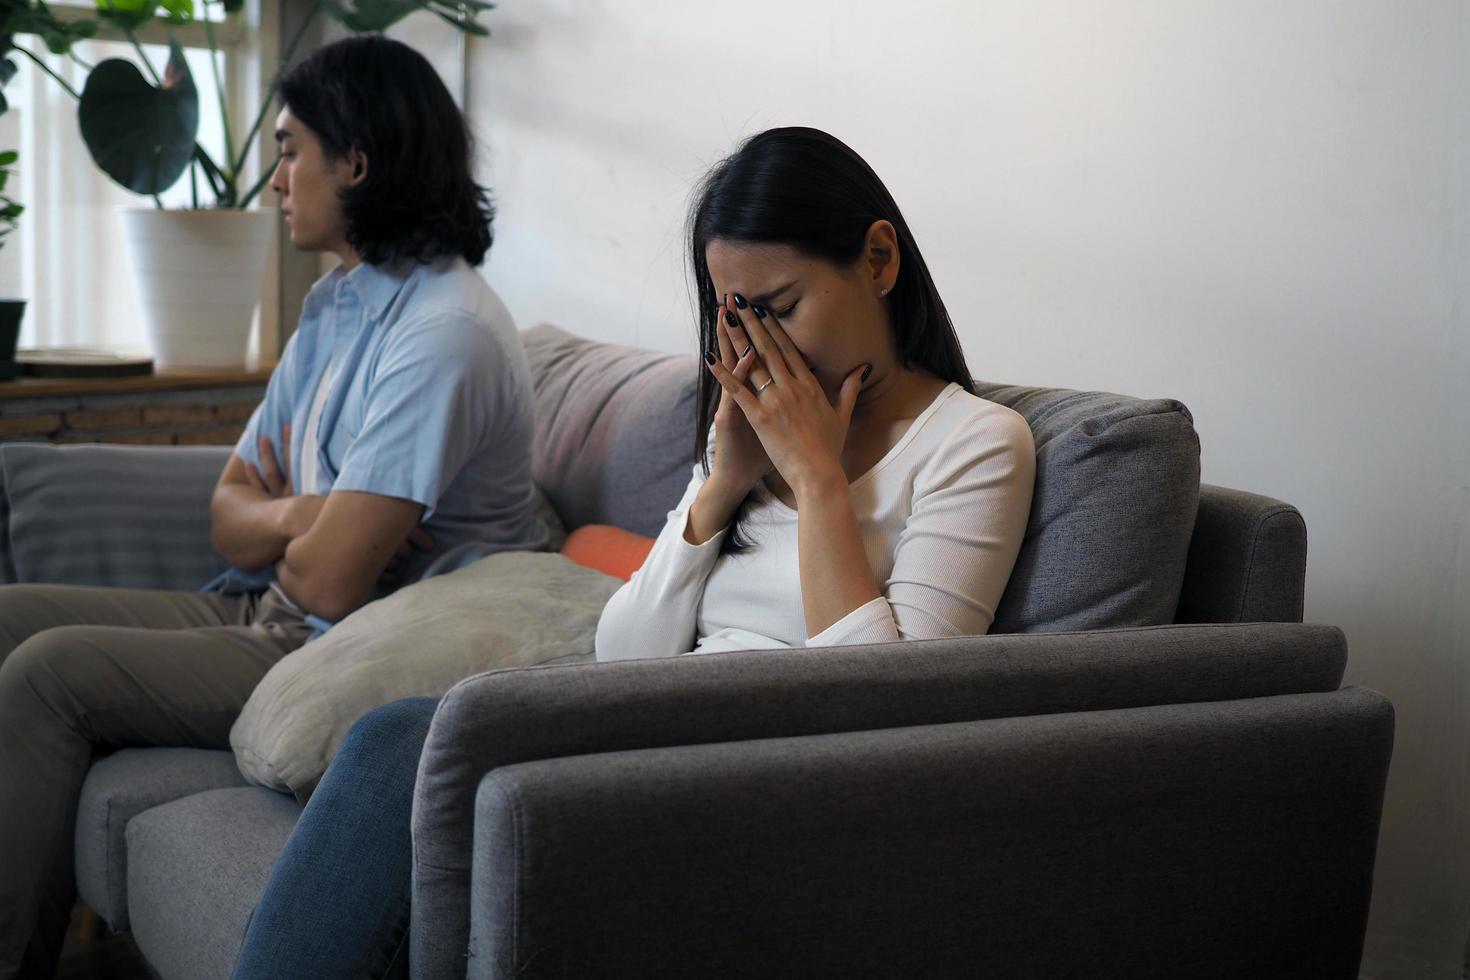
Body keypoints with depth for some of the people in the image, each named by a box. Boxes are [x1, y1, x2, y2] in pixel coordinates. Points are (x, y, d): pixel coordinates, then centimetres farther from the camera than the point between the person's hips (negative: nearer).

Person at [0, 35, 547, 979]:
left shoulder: (444, 334, -21)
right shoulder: (339, 302, 11)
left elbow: (327, 581, -23)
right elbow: (232, 520, 11)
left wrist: (279, 519, -1)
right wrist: (299, 514, -11)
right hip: (271, 615, 10)